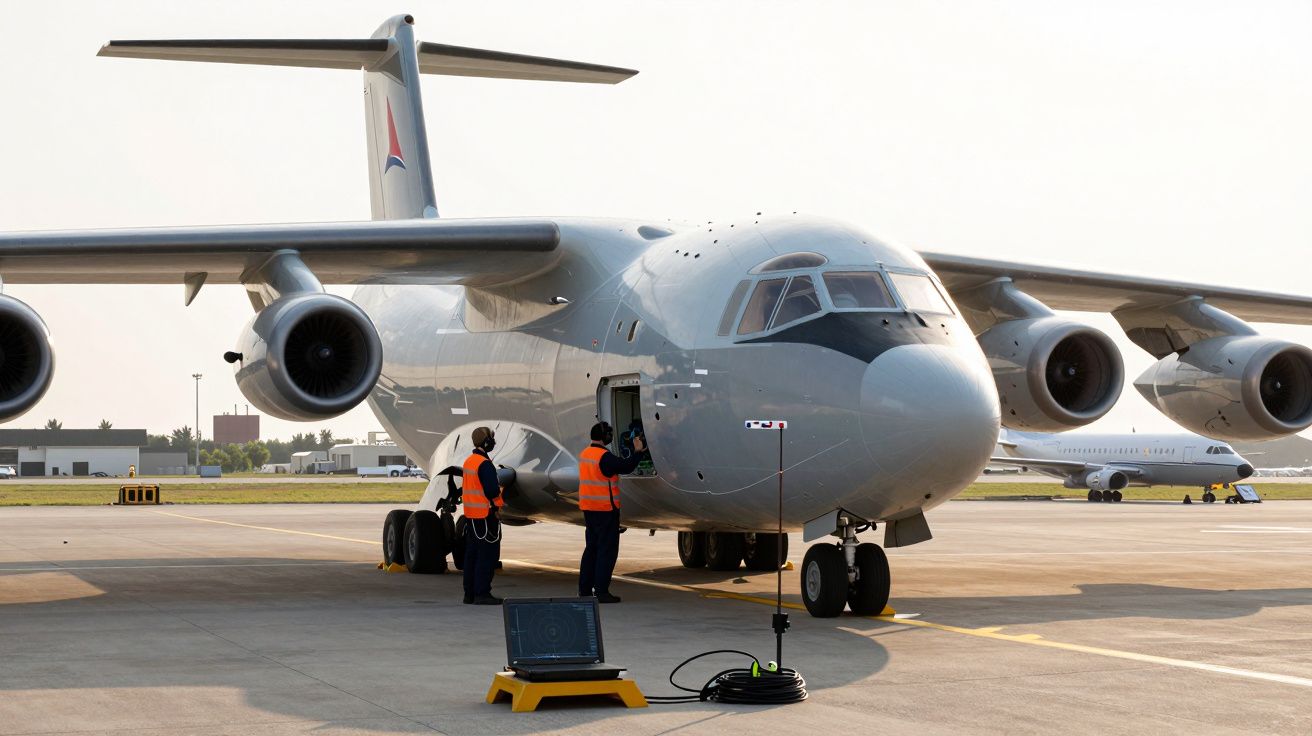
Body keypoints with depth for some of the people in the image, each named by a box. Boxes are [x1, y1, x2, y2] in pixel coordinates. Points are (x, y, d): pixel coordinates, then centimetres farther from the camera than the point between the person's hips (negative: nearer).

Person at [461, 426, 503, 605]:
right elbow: (492, 491, -21)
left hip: (470, 515, 10)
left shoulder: (469, 461, 12)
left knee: (472, 553, 12)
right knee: (488, 554, -7)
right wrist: (501, 490, -1)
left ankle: (469, 593, 16)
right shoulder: (484, 464, -17)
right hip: (485, 514, -10)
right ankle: (482, 593, -9)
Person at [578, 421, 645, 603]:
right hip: (605, 509, -9)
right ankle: (601, 591, -7)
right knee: (607, 550, -4)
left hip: (589, 508, 9)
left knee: (592, 547, 16)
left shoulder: (584, 454, 11)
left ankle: (584, 588, 17)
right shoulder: (604, 457, -18)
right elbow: (626, 467, -17)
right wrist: (638, 451, -3)